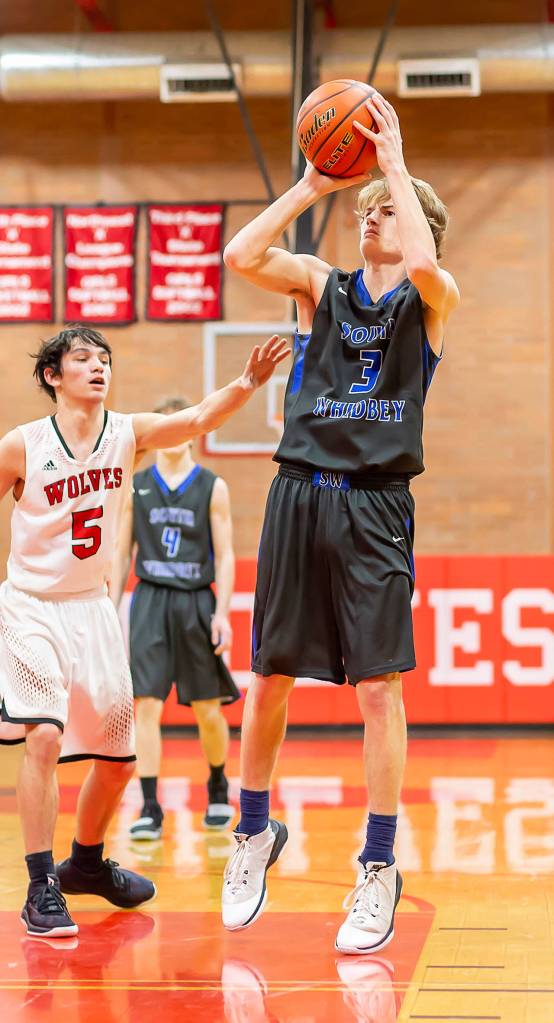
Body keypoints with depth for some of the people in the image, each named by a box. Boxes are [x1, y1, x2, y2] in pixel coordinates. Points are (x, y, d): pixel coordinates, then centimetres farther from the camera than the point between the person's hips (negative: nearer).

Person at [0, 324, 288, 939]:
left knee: (118, 757, 11)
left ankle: (86, 863, 36)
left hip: (92, 607, 5)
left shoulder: (129, 434, -5)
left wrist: (246, 384, -37)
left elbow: (199, 419, -20)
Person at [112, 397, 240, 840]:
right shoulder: (136, 486, 7)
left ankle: (219, 788, 32)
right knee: (146, 706, -9)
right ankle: (150, 809, -6)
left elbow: (224, 556, 1)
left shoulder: (213, 487, 2)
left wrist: (221, 614, -8)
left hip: (196, 603, -1)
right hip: (150, 603, 1)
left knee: (208, 710, 8)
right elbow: (123, 554, 11)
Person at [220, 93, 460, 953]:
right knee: (268, 678, 7)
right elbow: (242, 255, -5)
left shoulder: (432, 299, 4)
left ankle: (380, 870, 3)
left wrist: (395, 162, -11)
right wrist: (313, 184, -3)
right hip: (300, 492, 3)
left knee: (379, 684, -6)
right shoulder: (321, 285, 11)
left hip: (376, 504, -3)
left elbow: (424, 264, -20)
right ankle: (256, 833, 27)